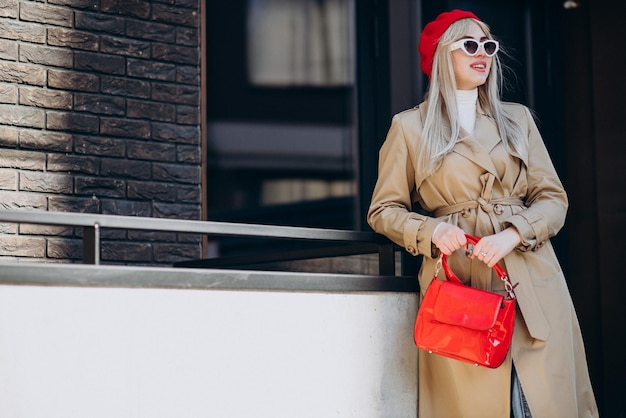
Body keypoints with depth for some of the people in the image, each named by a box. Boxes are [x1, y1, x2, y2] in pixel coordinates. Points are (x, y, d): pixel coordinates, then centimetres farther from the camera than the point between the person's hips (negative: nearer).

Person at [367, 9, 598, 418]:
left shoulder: (517, 118, 14)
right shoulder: (410, 127, 6)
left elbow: (553, 198, 10)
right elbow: (384, 210, 8)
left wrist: (512, 235, -9)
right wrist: (432, 231, -12)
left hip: (531, 283, 3)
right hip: (457, 282, -2)